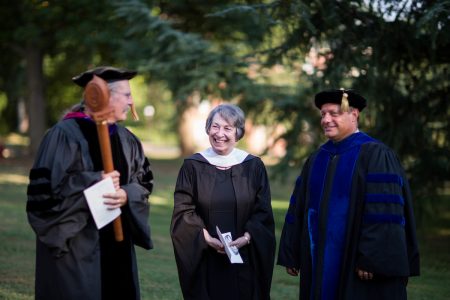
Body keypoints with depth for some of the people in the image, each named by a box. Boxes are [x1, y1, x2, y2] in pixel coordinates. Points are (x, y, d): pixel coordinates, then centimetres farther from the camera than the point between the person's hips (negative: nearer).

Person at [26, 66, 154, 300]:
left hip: (116, 243, 7)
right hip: (75, 245, -7)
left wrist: (126, 195, -13)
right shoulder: (66, 134, -12)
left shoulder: (126, 139, 11)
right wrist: (96, 181, -21)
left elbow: (144, 182, 10)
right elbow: (44, 186, -17)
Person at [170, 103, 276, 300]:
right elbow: (183, 211, -3)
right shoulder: (193, 166, 1)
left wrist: (247, 237, -14)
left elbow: (263, 213, 2)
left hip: (244, 260, 1)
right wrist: (207, 238, -15)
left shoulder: (254, 167, 3)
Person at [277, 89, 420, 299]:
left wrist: (372, 260, -20)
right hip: (320, 266, 6)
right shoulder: (316, 159, 13)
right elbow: (298, 210, 14)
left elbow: (383, 213, -16)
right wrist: (291, 255, 9)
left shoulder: (375, 155, -8)